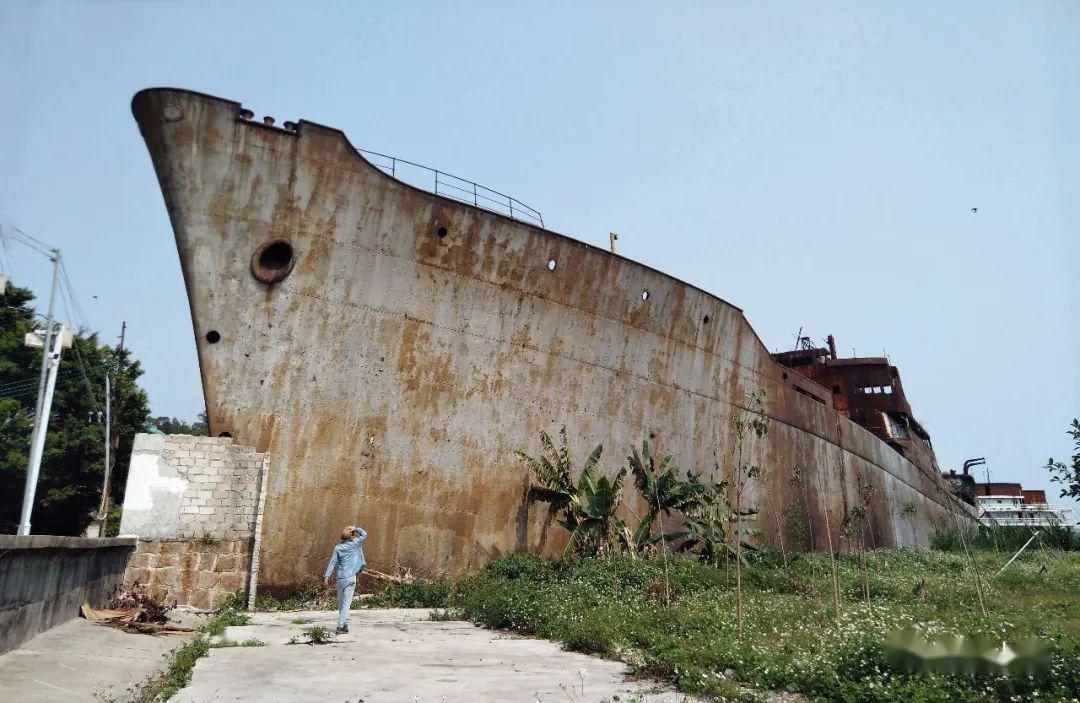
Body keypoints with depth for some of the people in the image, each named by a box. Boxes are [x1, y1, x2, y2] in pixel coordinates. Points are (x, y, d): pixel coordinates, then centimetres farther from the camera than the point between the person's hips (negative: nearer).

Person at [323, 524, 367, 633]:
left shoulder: (338, 548, 2)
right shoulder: (354, 544, -2)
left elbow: (332, 563, -1)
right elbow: (364, 534, 7)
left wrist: (327, 577, 1)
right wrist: (354, 528, 10)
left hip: (341, 578, 2)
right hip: (351, 577, -2)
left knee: (341, 602, 15)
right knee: (346, 602, -3)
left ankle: (344, 624, 18)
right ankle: (341, 626, -9)